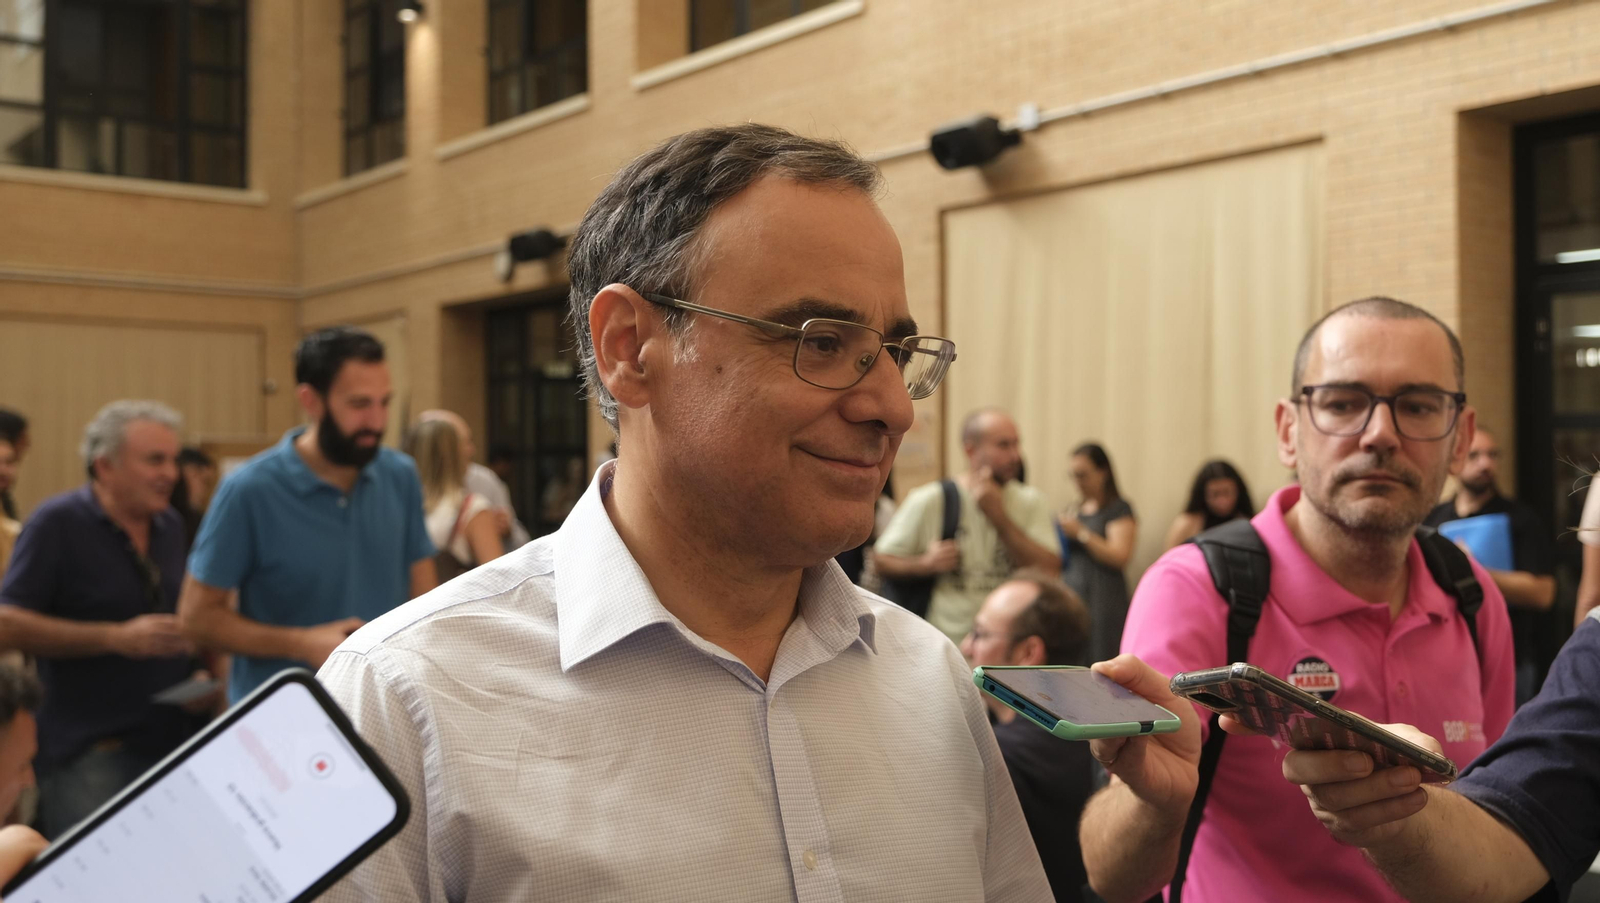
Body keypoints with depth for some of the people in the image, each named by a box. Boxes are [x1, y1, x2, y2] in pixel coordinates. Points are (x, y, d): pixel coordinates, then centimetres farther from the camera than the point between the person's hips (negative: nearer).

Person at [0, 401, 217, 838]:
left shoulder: (170, 525, 12)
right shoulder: (58, 524, -7)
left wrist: (200, 672, 5)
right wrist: (117, 638, -20)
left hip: (174, 737, 6)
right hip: (90, 752, -6)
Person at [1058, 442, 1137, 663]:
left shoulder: (1119, 509, -2)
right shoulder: (1079, 509, 19)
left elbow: (1120, 556, -13)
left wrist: (1081, 533, -12)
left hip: (1102, 599, -7)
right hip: (1071, 595, 7)